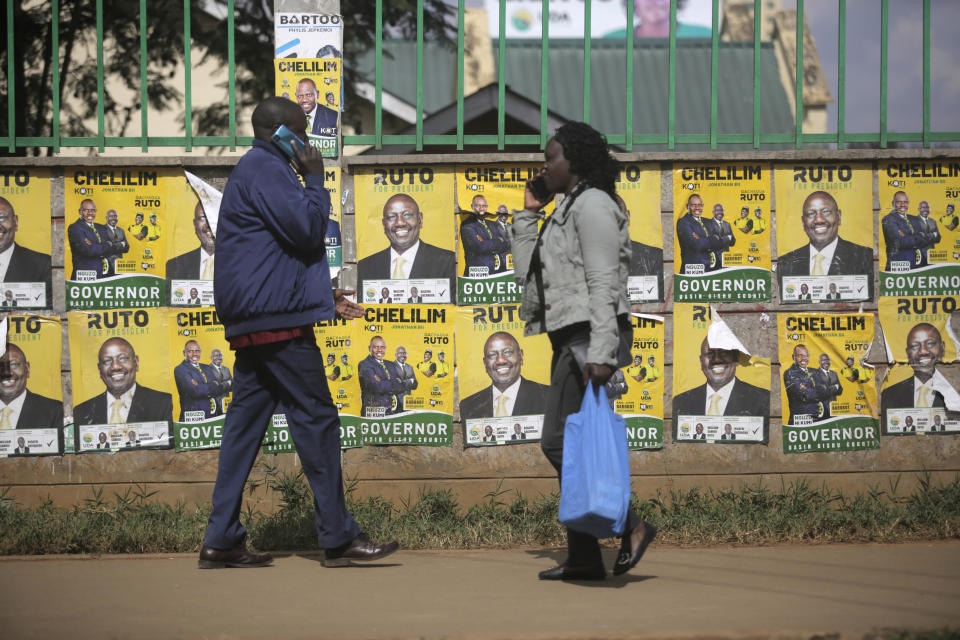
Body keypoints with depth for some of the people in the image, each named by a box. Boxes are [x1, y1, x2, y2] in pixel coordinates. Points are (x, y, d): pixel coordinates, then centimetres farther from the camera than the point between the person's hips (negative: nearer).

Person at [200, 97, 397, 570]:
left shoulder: (256, 168, 24)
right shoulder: (265, 168, -10)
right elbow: (306, 229, -17)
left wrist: (324, 296, 24)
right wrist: (315, 180, -4)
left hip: (253, 322, 11)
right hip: (276, 319, -11)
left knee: (245, 423, 7)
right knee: (316, 420, -6)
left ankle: (221, 540, 6)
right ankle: (338, 538, -4)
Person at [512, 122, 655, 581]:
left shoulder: (592, 204, -9)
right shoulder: (566, 210, 22)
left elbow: (604, 283, -18)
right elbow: (526, 272, 25)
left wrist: (600, 352, -25)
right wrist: (528, 214, 22)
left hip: (590, 338, -10)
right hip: (572, 340, 10)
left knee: (559, 443, -13)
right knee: (570, 447, 7)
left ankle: (630, 526, -13)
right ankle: (583, 557, 7)